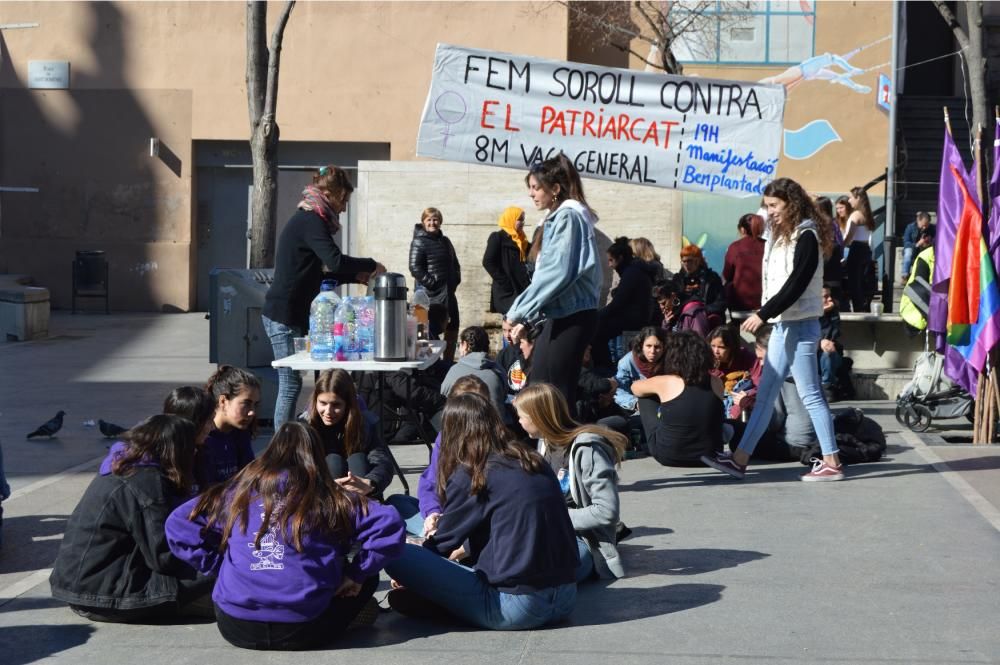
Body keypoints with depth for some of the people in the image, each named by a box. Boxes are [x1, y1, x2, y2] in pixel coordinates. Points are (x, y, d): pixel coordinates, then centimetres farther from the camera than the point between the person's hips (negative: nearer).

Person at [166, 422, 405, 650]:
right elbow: (388, 526, -1)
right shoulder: (330, 498, 5)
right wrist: (356, 575, 8)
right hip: (304, 631, -4)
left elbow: (179, 524, 12)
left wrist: (220, 568, 15)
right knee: (366, 577, 21)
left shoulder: (239, 491, 11)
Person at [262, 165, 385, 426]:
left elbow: (314, 274, 24)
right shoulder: (311, 221, -13)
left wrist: (356, 276, 15)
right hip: (285, 316, -10)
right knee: (291, 384, -8)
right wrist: (371, 265, -11)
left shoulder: (306, 220, 18)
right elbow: (335, 261, -26)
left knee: (291, 384, 9)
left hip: (292, 314, 10)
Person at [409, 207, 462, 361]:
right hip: (430, 295, -8)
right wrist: (432, 283, -17)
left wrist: (455, 280, 10)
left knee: (452, 329, 12)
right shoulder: (419, 242, -7)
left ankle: (448, 362, 22)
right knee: (433, 331, -9)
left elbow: (455, 263, 25)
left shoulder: (445, 241, 15)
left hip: (448, 293, 8)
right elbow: (415, 268, -15)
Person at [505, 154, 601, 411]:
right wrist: (527, 318, 15)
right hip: (561, 315, 9)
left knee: (558, 390, -6)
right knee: (538, 386, 9)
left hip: (573, 316, -9)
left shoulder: (568, 216, -11)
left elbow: (558, 273, -20)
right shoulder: (555, 218, 17)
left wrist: (520, 311, -15)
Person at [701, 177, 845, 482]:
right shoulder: (783, 236, 15)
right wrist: (767, 316, 8)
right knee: (765, 394, 9)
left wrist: (763, 314, -20)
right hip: (782, 325, 9)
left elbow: (796, 284, -20)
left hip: (799, 325, -9)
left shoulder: (806, 236, -12)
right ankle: (739, 459, 12)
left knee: (810, 395, -5)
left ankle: (832, 463, 2)